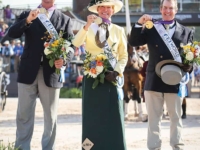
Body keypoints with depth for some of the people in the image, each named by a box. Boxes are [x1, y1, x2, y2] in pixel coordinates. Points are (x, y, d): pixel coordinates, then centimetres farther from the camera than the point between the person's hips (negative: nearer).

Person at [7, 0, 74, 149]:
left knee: (50, 117, 5)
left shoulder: (65, 19, 9)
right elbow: (12, 33, -4)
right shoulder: (27, 14, 10)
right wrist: (28, 20, -20)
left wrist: (64, 60, -15)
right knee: (24, 115, 3)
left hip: (51, 74, 0)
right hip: (29, 72, 0)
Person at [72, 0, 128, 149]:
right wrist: (87, 26, -23)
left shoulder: (119, 30, 7)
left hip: (111, 76, 1)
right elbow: (76, 43, -14)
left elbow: (124, 56, 6)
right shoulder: (89, 28, 3)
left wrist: (117, 72, -9)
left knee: (113, 115, -1)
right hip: (92, 76, -1)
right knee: (93, 115, 0)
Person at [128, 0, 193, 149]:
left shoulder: (186, 32, 7)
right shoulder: (151, 28, 7)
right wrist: (139, 24, -15)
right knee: (153, 118, 5)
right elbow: (133, 42, -2)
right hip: (154, 80, 1)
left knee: (176, 117, 8)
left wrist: (188, 67, -15)